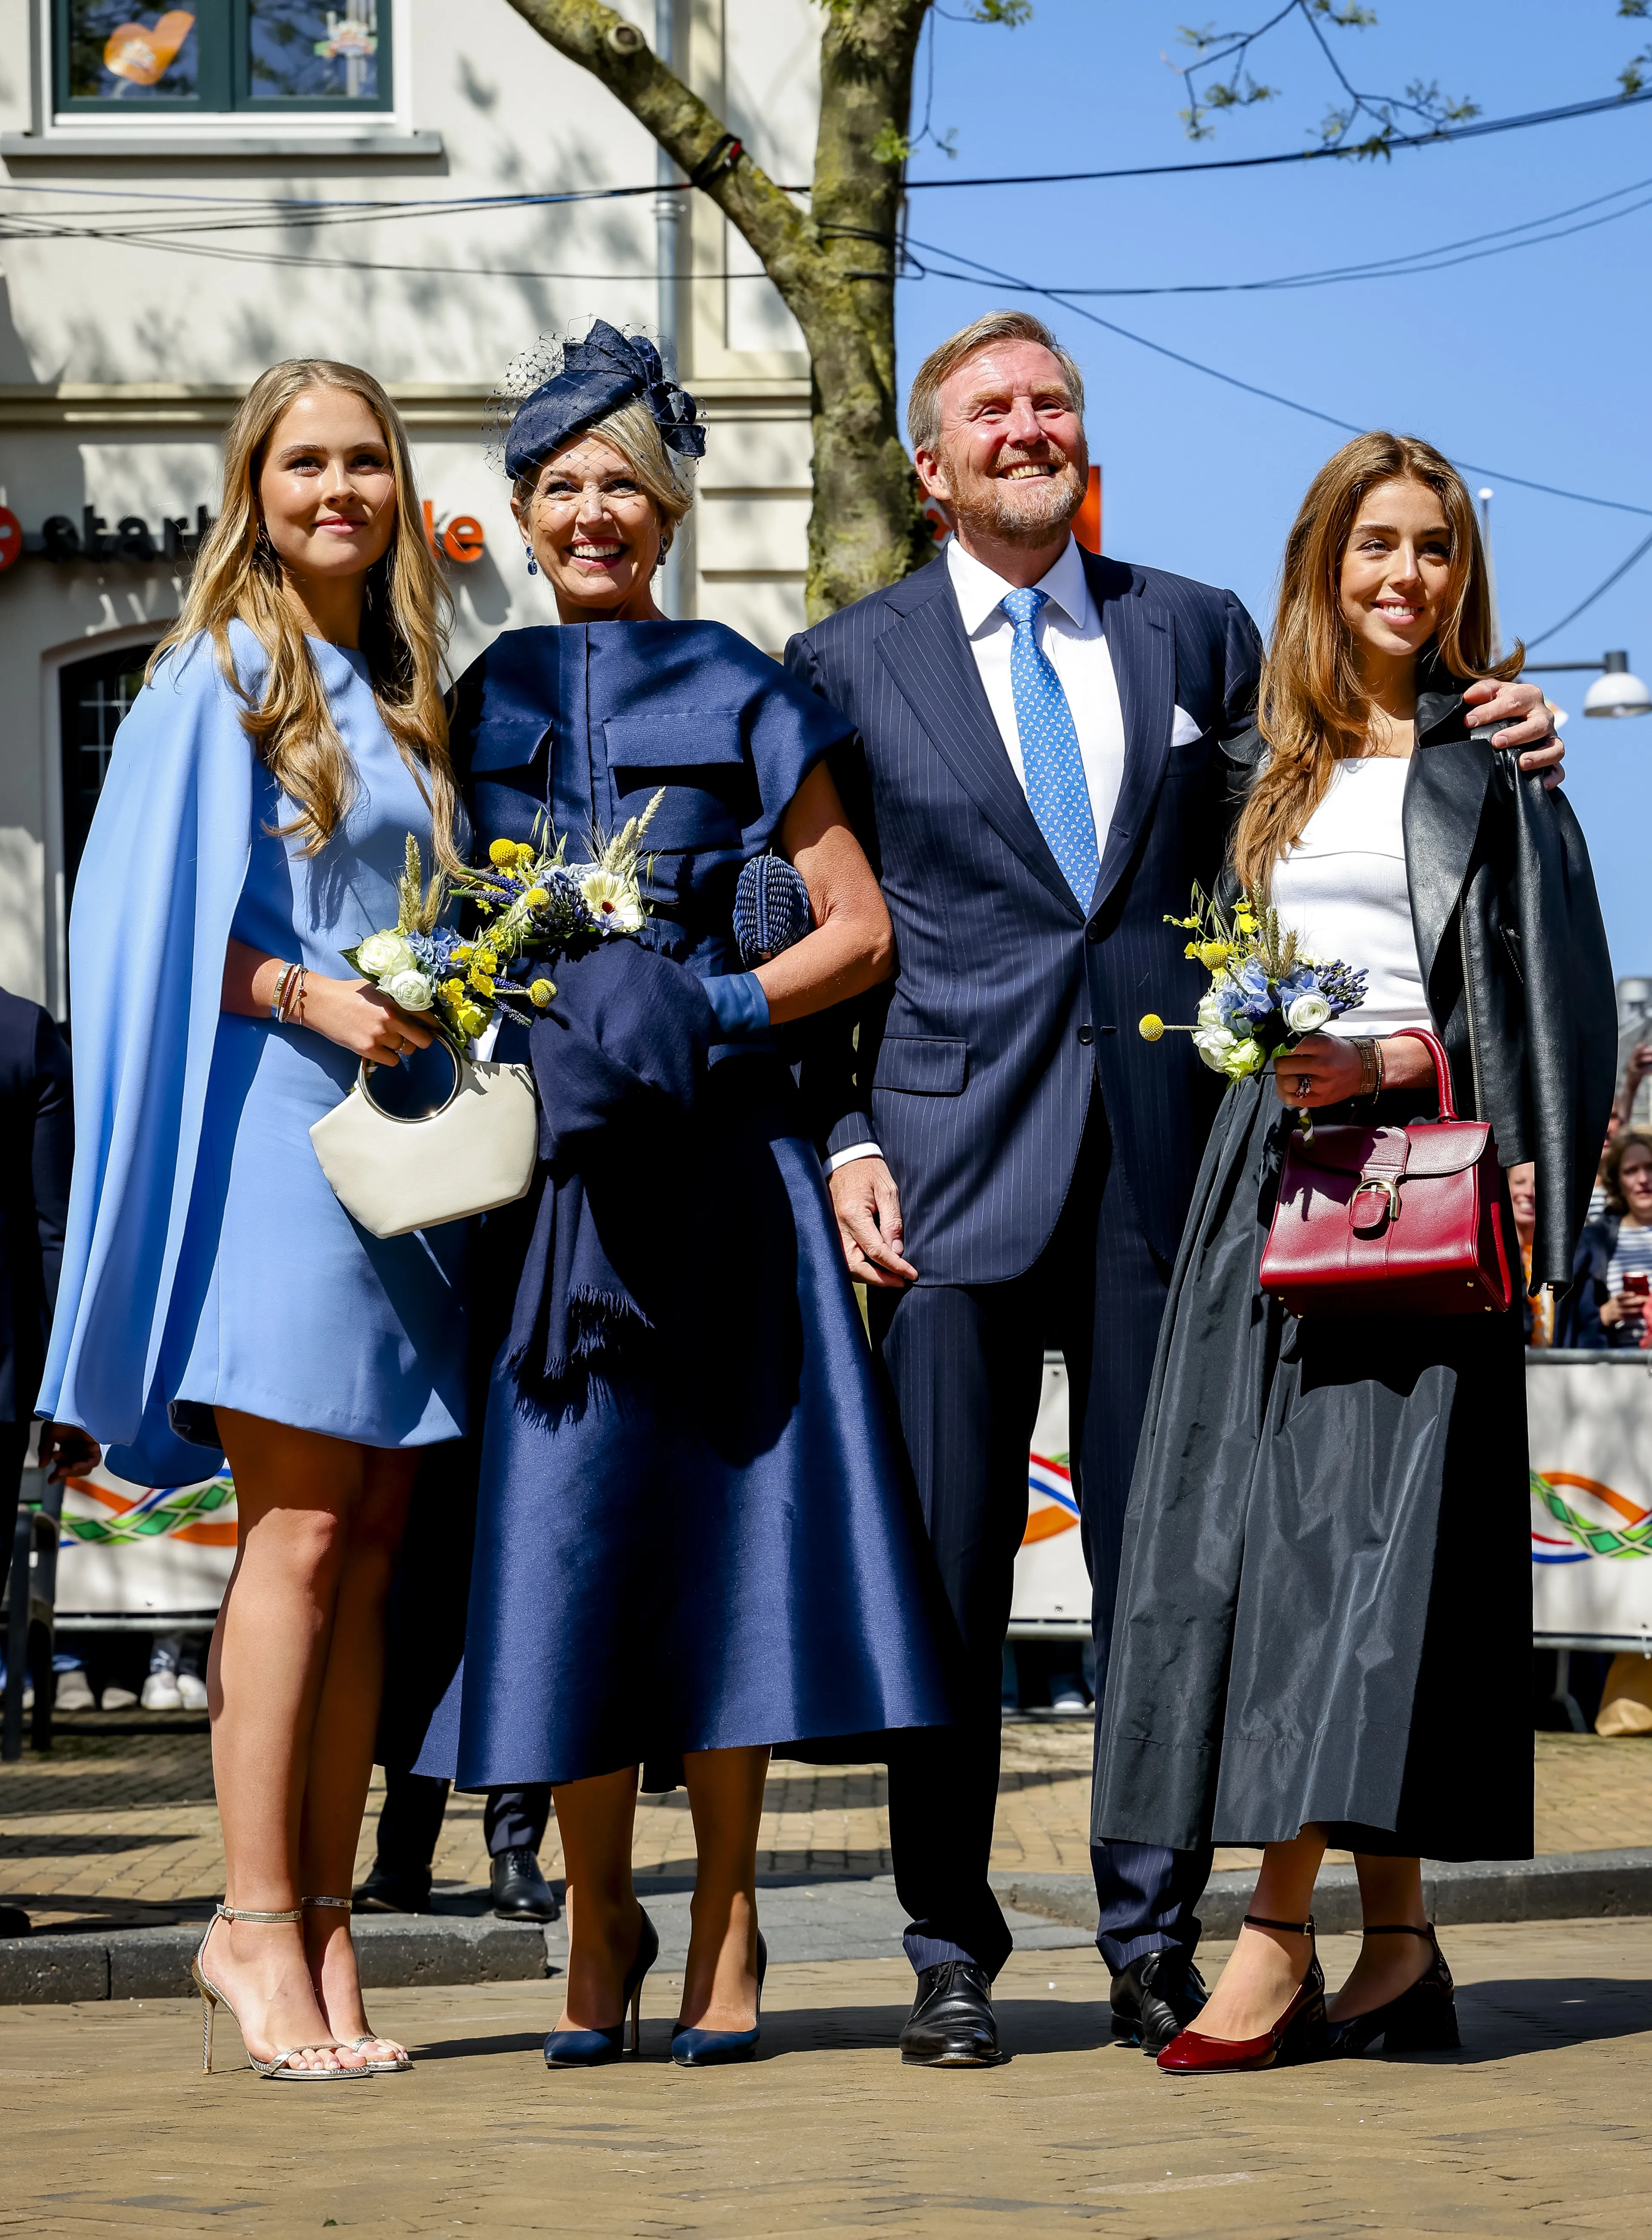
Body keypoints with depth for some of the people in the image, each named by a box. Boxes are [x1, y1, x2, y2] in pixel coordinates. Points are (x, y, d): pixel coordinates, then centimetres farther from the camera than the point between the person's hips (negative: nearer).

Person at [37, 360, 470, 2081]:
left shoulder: (408, 697, 18)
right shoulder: (220, 675, -1)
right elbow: (154, 915, -7)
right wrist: (309, 995, -17)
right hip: (273, 1124, -6)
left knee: (370, 1550, 3)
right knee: (298, 1532, -12)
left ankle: (317, 1924, 5)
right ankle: (257, 1924, -9)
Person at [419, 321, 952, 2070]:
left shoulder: (742, 700, 8)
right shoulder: (480, 706, 14)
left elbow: (859, 929, 6)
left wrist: (720, 1011, -9)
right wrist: (490, 1031, -5)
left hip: (708, 1152, -1)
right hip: (538, 1143, 1)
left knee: (713, 1508, -4)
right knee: (561, 1520, -3)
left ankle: (725, 1932, 3)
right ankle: (597, 1923, 7)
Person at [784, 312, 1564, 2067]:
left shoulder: (1199, 635, 13)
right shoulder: (849, 665, 8)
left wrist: (1487, 753, 2)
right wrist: (842, 1141, -3)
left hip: (1163, 1157, 2)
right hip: (956, 1154, -1)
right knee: (946, 1575, 0)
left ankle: (1154, 1938, 14)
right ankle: (950, 1951, 9)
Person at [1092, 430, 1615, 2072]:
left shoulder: (1489, 757, 3)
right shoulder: (1275, 760, 17)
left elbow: (1549, 994, -2)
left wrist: (1386, 1059, -13)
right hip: (1268, 1165, 5)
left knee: (1361, 1521, -13)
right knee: (1252, 1529, -2)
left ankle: (1278, 1938, -17)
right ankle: (1392, 1950, 2)